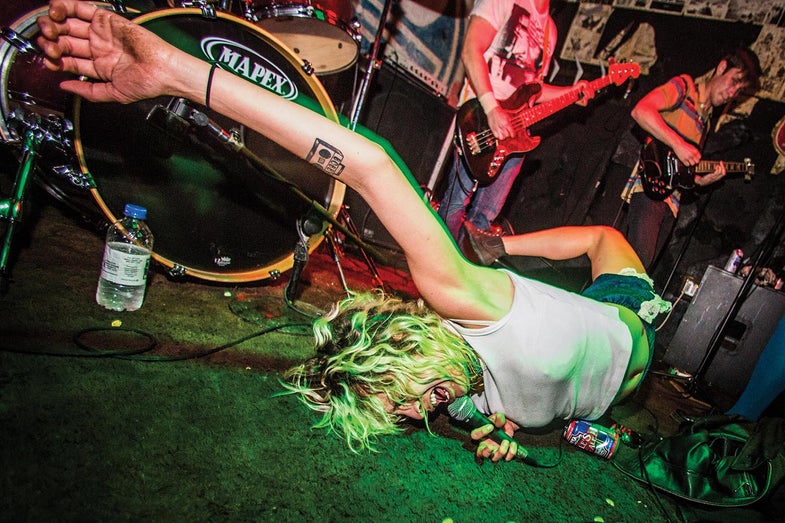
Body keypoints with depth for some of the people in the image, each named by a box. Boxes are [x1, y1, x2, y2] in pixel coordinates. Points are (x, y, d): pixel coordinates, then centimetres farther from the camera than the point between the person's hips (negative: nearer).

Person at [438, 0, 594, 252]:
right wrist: (492, 109, -22)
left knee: (486, 214, 5)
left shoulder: (550, 28, 23)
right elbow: (470, 52, -14)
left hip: (515, 130, 7)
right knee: (457, 203, -9)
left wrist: (571, 92, 9)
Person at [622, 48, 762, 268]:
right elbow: (641, 111, -18)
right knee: (638, 263, -19)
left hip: (671, 202, 9)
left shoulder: (706, 118, 25)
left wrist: (703, 180, 6)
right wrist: (678, 144, -21)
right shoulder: (684, 86, 1)